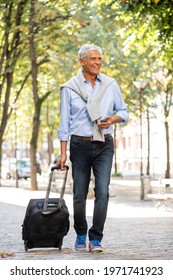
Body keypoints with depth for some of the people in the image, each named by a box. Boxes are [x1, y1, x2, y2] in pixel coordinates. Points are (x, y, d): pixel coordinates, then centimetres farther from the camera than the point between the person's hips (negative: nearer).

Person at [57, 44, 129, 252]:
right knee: (80, 194, 4)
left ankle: (96, 239, -6)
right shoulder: (69, 88, 1)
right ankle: (81, 236, 24)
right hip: (80, 145, -1)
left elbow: (123, 111, 13)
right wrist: (63, 153, -2)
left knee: (102, 191, -12)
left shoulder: (110, 85, 6)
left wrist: (112, 120, -11)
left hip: (104, 144, 1)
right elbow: (64, 123, 2)